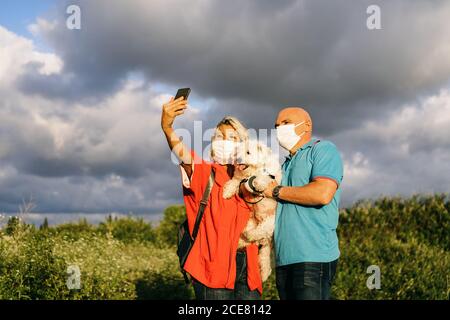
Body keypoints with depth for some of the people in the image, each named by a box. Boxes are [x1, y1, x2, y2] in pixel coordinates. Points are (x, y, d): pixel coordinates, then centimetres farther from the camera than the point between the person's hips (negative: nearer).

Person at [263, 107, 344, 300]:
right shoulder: (286, 165, 23)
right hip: (284, 259, 8)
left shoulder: (323, 150, 0)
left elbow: (323, 194, -17)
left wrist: (276, 191, -6)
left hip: (313, 257, -8)